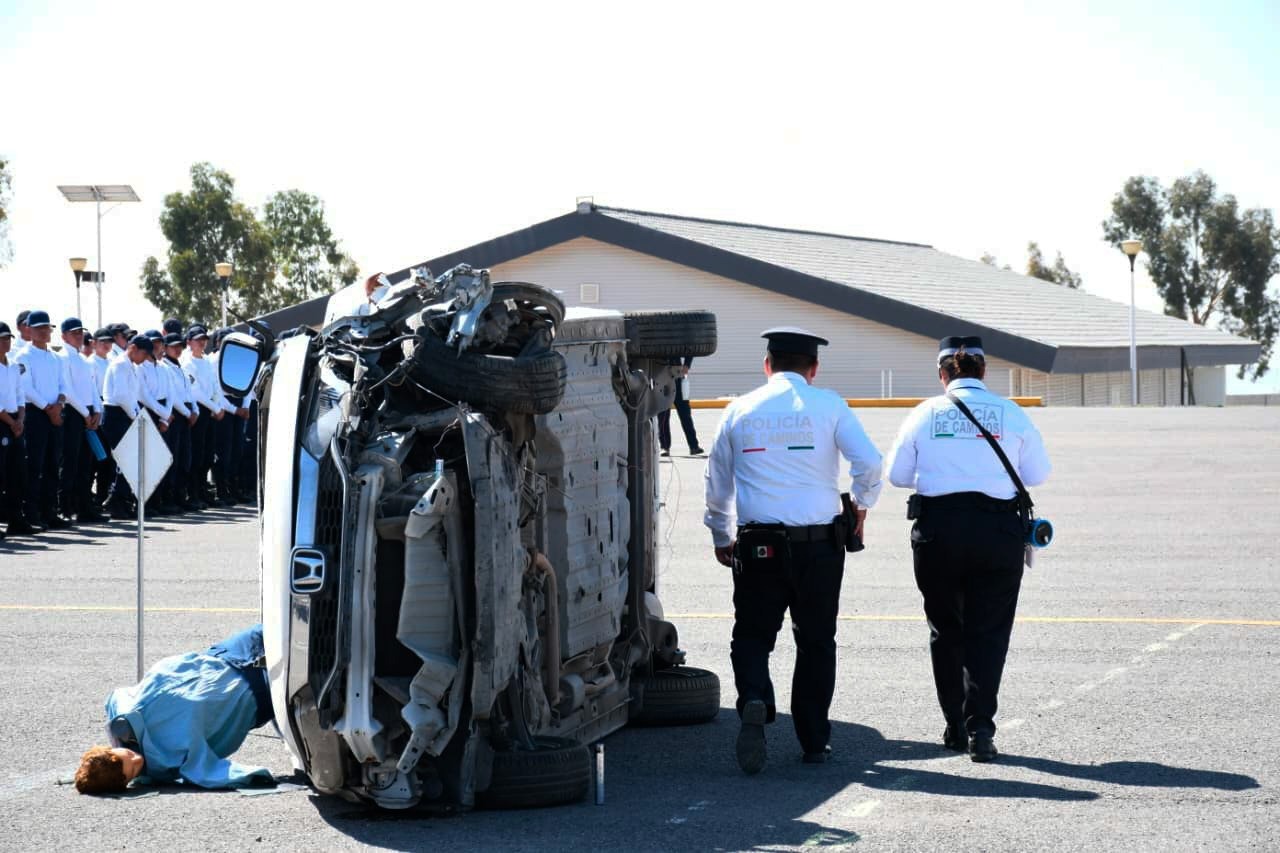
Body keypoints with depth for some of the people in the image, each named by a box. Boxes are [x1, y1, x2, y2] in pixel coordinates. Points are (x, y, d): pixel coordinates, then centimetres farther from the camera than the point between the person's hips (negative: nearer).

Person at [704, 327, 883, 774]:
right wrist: (861, 506, 11)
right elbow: (869, 461, -9)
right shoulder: (828, 405, 0)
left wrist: (721, 538, 27)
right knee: (816, 641, 12)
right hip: (819, 542, 0)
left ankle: (754, 701, -21)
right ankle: (814, 740, 15)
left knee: (752, 634, 8)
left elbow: (717, 482, 12)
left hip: (757, 544, 0)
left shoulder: (740, 410, 5)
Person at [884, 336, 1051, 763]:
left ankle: (955, 727, 18)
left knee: (945, 630, 15)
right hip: (997, 529, -1)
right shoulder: (1012, 414, 1)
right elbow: (1037, 473, 7)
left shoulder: (924, 414, 1)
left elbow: (898, 474, 7)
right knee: (988, 631, 3)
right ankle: (979, 728, -10)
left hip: (937, 529, 1)